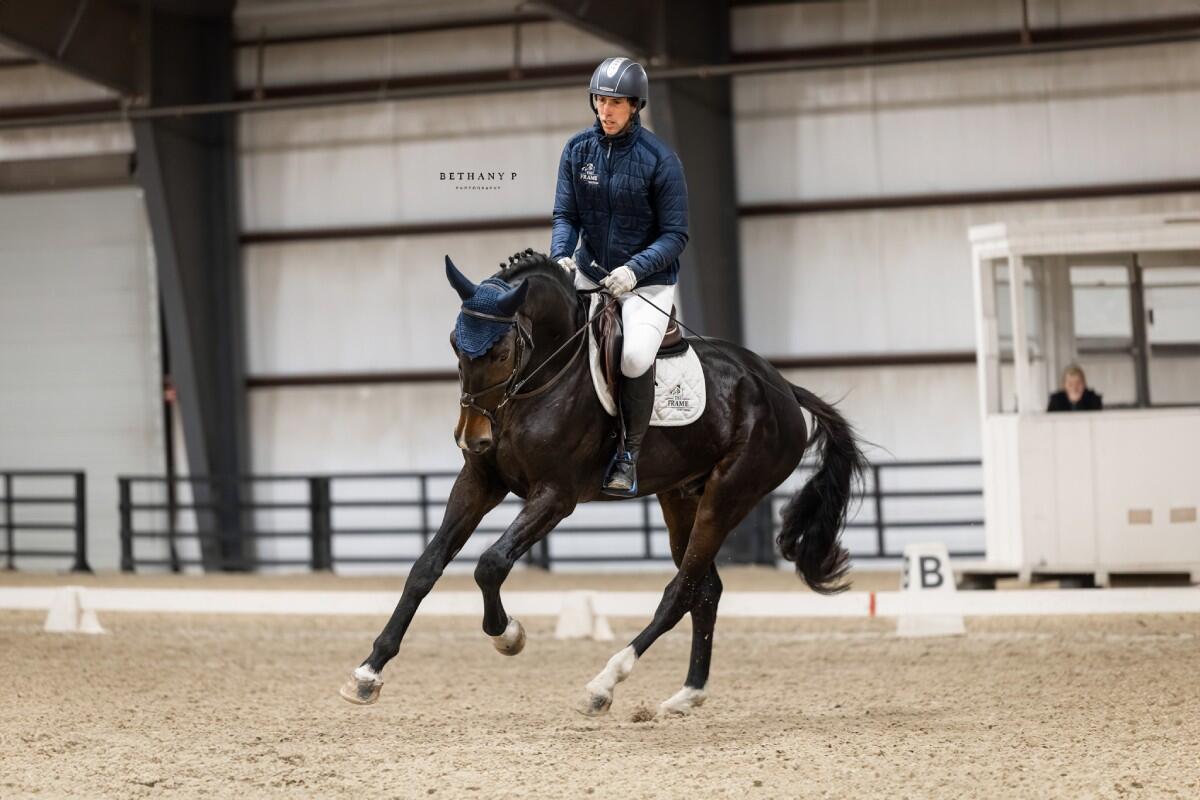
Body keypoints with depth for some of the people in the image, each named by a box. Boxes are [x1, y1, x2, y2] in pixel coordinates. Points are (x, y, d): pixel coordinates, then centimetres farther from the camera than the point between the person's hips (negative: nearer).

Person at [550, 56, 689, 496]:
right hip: (589, 272, 5)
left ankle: (630, 452, -7)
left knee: (635, 358, -29)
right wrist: (561, 256, -21)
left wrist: (634, 269, -26)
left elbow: (675, 235, -11)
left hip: (647, 279, -5)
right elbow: (565, 215, 0)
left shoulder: (659, 159, -13)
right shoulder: (578, 149, -2)